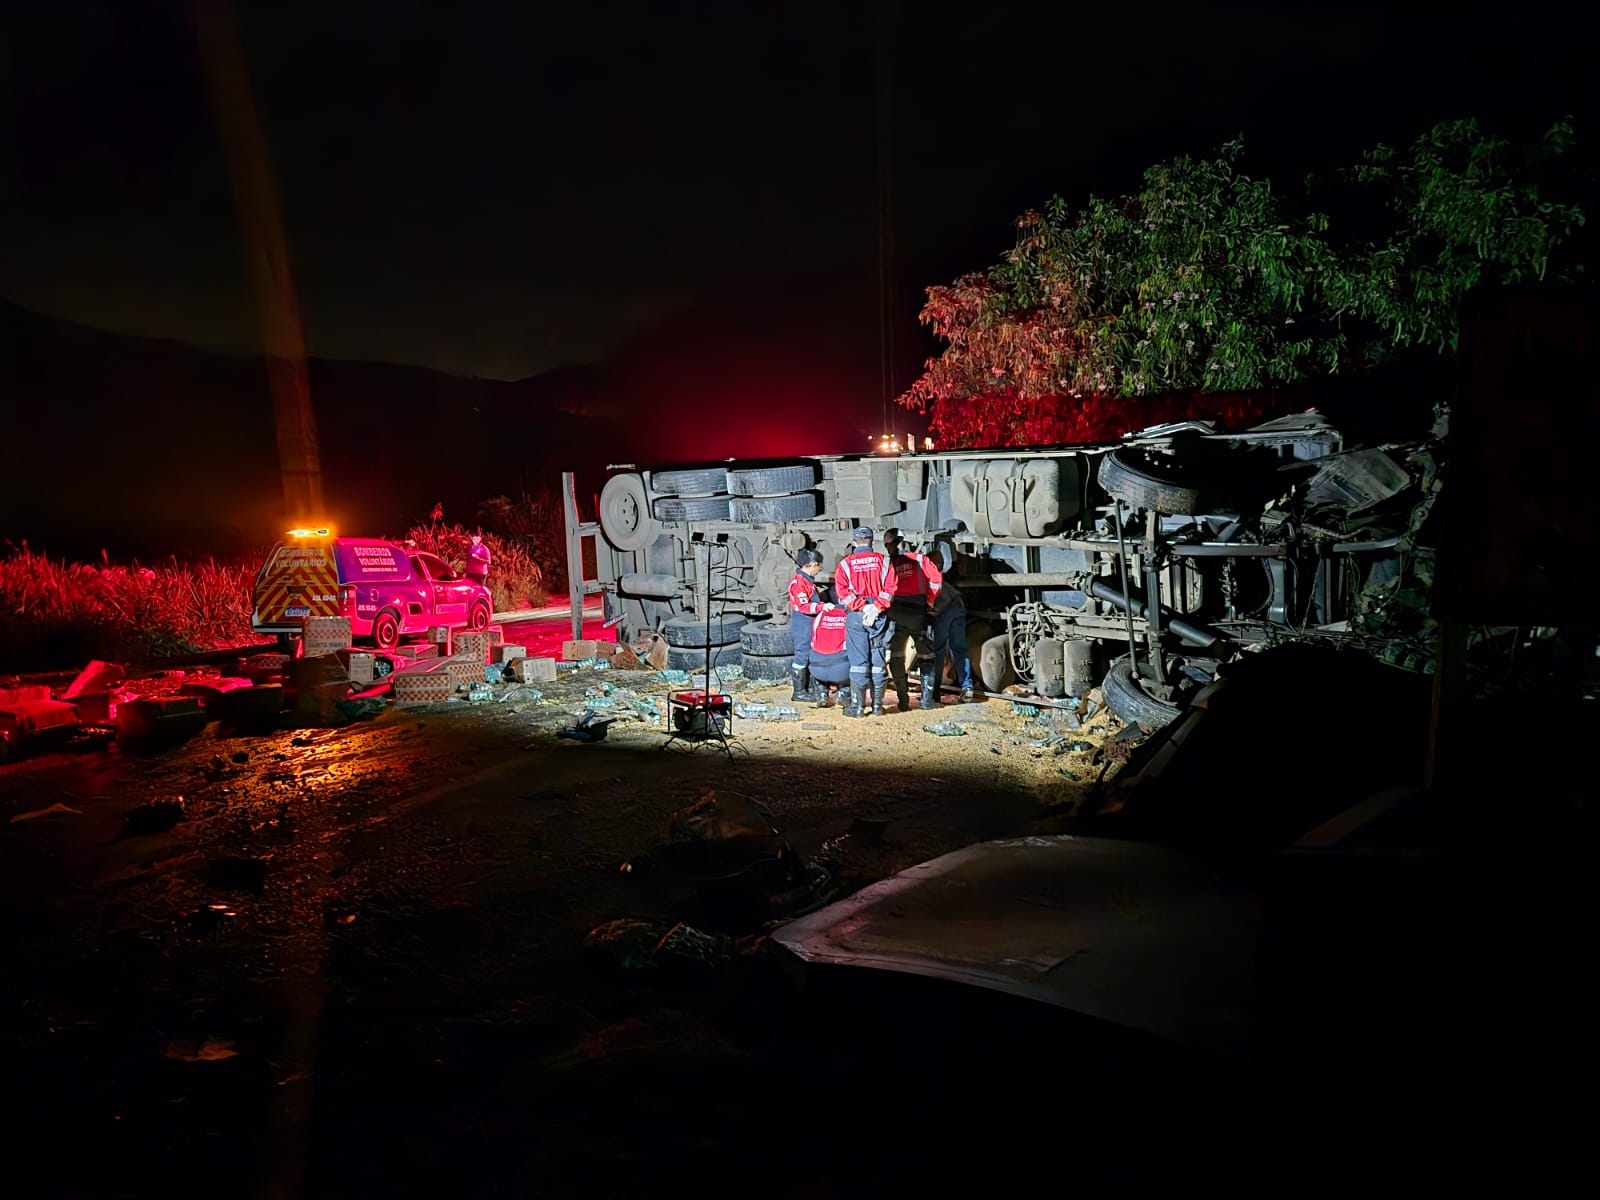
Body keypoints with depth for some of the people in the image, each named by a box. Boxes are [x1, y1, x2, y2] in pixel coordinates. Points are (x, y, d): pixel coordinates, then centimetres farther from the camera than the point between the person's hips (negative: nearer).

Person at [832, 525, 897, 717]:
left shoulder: (845, 563, 1)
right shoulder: (884, 561, 5)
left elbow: (842, 591, -9)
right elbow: (890, 588, -6)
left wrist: (861, 607, -10)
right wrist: (876, 607, -10)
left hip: (855, 615, -2)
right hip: (880, 616, 2)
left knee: (858, 660, 1)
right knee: (878, 661, 8)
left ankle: (858, 706, 0)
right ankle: (877, 705, 11)